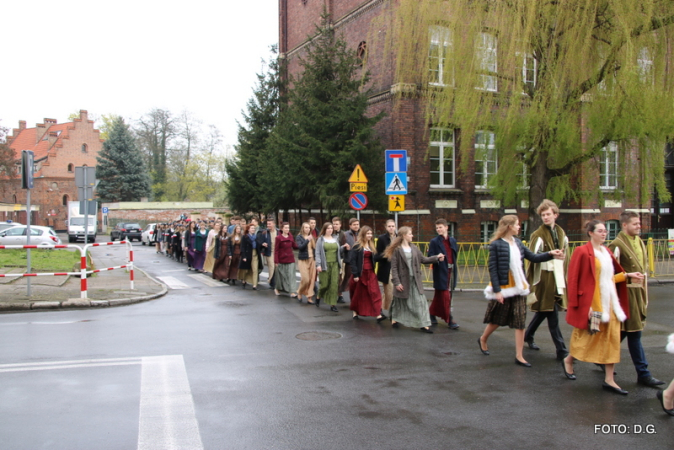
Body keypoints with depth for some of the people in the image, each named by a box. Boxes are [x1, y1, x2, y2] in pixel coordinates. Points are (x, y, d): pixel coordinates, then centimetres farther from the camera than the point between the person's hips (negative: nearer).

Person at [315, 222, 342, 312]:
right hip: (325, 265, -3)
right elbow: (317, 253, -4)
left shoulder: (335, 239, 14)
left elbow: (338, 252, 17)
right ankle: (318, 297, 29)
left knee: (334, 284, -4)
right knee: (324, 284, -1)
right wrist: (318, 264, -13)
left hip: (335, 264, 4)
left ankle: (333, 304, 1)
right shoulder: (320, 240, 1)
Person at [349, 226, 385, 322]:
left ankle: (378, 315, -13)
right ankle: (355, 312, 28)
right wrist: (355, 274, -15)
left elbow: (375, 258, 9)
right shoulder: (357, 246, -7)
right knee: (358, 293, 9)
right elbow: (352, 260, -11)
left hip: (370, 273, 4)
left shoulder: (371, 246, 12)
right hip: (360, 273, -4)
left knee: (375, 293, -7)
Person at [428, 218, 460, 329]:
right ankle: (449, 320, 2)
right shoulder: (434, 241, -4)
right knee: (445, 296, -3)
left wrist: (455, 269, 8)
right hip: (441, 271, -5)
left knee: (439, 295, 14)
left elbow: (455, 255, 17)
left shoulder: (453, 240, 9)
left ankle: (432, 314, 29)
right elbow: (430, 257, -8)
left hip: (451, 271, 5)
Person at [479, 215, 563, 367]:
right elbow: (492, 269, -13)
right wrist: (497, 290, -17)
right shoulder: (496, 244, -12)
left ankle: (519, 356, 10)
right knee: (497, 319, 10)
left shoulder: (517, 243, 7)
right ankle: (483, 339, 38)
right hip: (503, 288, -6)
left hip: (519, 287, 6)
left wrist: (550, 254, -6)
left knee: (520, 322, 3)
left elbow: (533, 257, 8)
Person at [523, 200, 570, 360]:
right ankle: (561, 350, 1)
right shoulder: (538, 235, -9)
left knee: (543, 310, 17)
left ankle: (528, 335, 37)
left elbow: (565, 255, 17)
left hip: (558, 277, 7)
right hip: (544, 277, -7)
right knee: (552, 315, -4)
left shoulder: (561, 233, 11)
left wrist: (565, 277, 15)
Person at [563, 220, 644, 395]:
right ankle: (568, 360, 34)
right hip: (591, 301, -7)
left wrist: (628, 275, 7)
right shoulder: (582, 252, -12)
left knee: (612, 338, 4)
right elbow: (573, 279, -13)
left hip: (609, 302, 7)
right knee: (585, 335, 7)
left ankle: (609, 380, 9)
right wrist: (578, 304, -16)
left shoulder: (606, 252, 10)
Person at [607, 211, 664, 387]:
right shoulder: (617, 245, -14)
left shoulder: (639, 242, 13)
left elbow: (644, 267, 19)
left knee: (624, 331, 13)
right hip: (627, 292, -8)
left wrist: (645, 292, 17)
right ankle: (643, 373, 6)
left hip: (640, 292, 8)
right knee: (634, 333, -2)